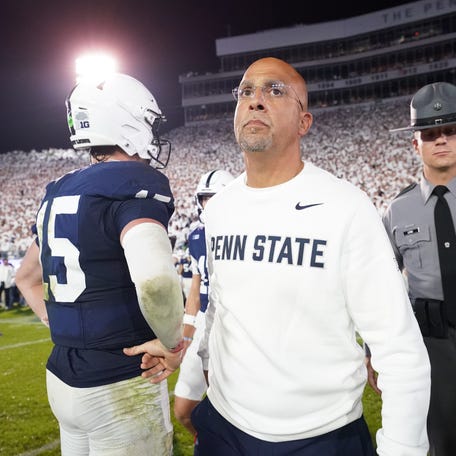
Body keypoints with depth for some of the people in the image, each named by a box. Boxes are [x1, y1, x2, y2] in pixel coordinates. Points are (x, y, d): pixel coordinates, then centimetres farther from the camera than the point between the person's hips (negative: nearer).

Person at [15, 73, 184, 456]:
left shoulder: (58, 194, 9)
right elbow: (155, 279, -36)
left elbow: (27, 278, 22)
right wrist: (173, 343, -20)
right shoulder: (135, 184, -17)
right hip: (121, 386, -8)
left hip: (62, 379, 8)